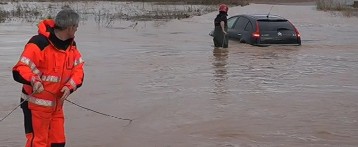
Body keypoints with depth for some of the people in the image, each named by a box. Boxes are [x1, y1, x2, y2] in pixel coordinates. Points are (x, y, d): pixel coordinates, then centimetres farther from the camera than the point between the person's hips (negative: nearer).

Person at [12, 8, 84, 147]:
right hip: (36, 104, -7)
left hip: (56, 104, 8)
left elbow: (78, 68, 2)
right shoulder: (39, 43, -23)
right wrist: (34, 80, -47)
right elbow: (20, 70, -27)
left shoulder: (71, 45, 2)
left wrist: (70, 86, -17)